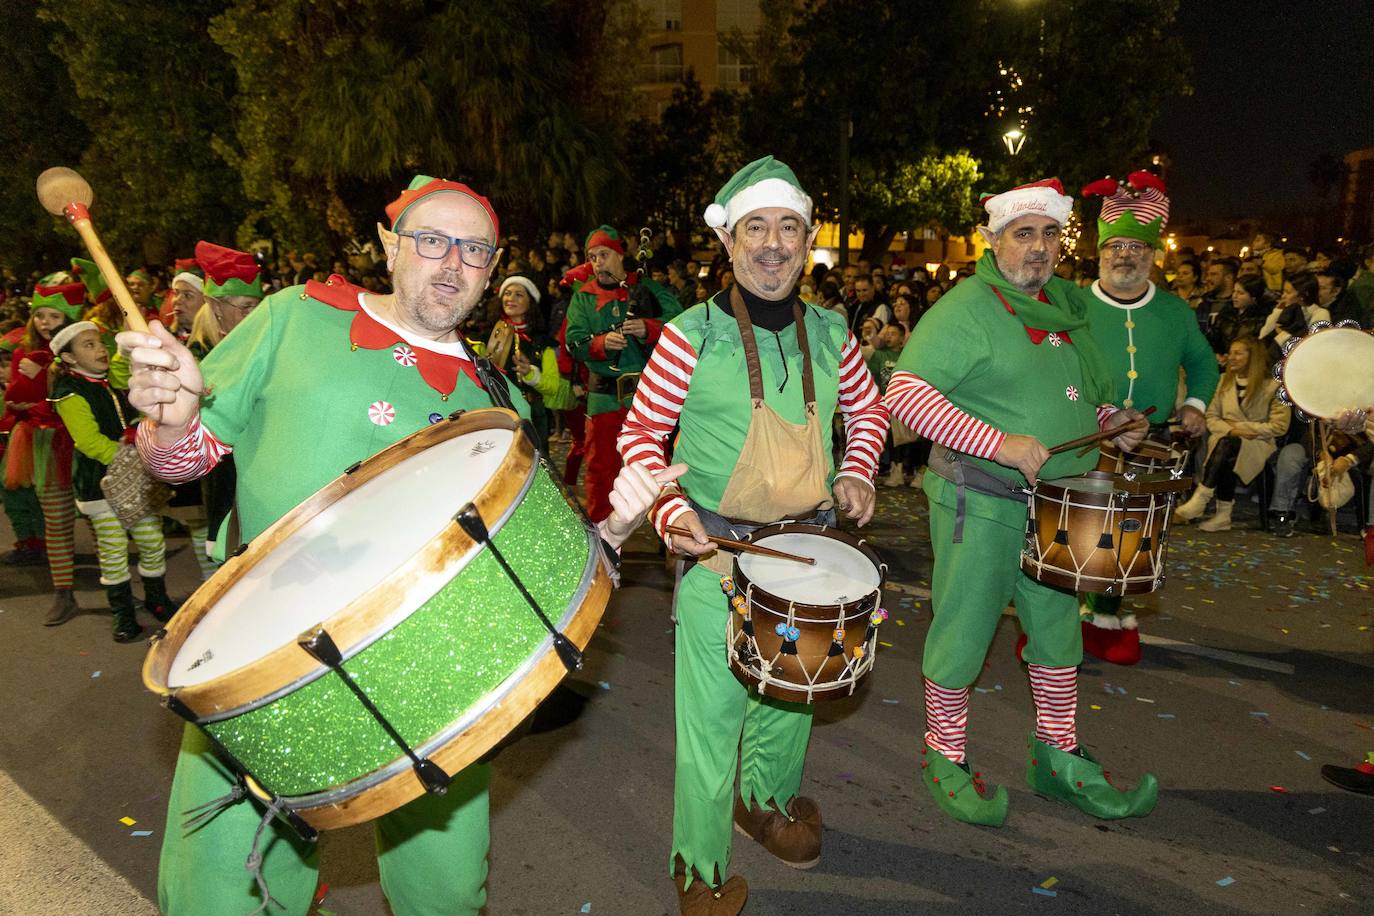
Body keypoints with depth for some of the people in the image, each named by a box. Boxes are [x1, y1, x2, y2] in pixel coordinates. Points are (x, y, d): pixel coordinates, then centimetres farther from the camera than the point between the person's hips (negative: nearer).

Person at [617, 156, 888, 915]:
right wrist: (670, 513, -20)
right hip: (717, 549, -5)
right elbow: (640, 435, -6)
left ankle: (769, 800, 50)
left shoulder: (829, 333, 1)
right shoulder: (692, 335, -12)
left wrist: (856, 471, 0)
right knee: (713, 707, 0)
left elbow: (868, 408, 17)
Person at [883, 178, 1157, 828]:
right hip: (980, 505, -7)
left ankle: (1058, 758, 35)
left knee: (1058, 629, 17)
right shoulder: (966, 308, -12)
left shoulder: (1068, 308, 13)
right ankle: (946, 760, 23)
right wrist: (1000, 443, -26)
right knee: (963, 632, 3)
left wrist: (1109, 421, 5)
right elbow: (904, 392, -21)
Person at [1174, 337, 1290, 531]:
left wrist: (1240, 427, -11)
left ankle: (1200, 499, -45)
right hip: (1225, 440, 3)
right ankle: (1223, 515, -39)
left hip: (1258, 444, -3)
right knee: (1226, 460, -36)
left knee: (1227, 444, -38)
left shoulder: (1272, 387, 3)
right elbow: (1211, 417, 12)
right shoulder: (1225, 382, 17)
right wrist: (1230, 430, -8)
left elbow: (1280, 426, -4)